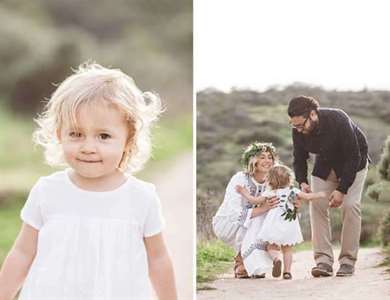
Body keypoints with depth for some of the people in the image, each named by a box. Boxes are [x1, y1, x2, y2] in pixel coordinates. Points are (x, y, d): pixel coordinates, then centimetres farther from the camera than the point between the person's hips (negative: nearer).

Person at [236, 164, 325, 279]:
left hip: (274, 226, -2)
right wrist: (320, 194, 20)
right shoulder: (293, 191, 2)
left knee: (271, 247, 9)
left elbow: (254, 200, 0)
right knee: (287, 249, 13)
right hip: (289, 226, 2)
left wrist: (244, 192, 15)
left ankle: (276, 259, -22)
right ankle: (287, 271, 5)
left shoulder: (270, 193, -1)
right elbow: (307, 197, 2)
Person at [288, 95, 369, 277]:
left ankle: (348, 261, -9)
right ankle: (324, 261, -10)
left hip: (353, 163, -4)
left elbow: (353, 158, -29)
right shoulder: (298, 131, -20)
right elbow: (299, 159, -6)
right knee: (317, 205, -11)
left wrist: (341, 190, -32)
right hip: (325, 165, 4)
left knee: (350, 205, -18)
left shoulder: (338, 121, -35)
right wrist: (302, 182, -24)